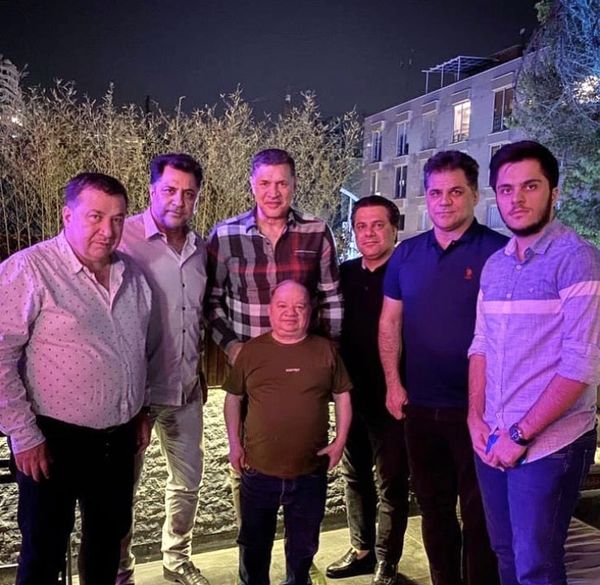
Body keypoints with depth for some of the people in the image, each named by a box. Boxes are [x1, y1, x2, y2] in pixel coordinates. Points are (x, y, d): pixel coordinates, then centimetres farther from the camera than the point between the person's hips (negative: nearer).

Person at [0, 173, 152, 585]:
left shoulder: (132, 274, 4)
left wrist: (142, 410, 16)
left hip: (119, 437, 6)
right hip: (55, 439, -5)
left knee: (109, 536, 21)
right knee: (45, 552, 11)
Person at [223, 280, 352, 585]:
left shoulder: (325, 350, -2)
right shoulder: (251, 350, -2)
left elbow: (342, 395, 6)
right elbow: (233, 397, 6)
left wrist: (340, 440, -2)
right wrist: (234, 443, 1)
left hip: (310, 472, 0)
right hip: (259, 470, 0)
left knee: (303, 544, 19)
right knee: (254, 543, 18)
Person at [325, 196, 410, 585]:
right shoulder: (344, 274, 5)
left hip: (391, 398, -5)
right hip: (351, 395, 6)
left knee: (391, 483, 9)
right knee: (355, 476, 18)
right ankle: (362, 549, 35)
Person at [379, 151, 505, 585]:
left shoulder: (499, 252, -8)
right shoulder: (408, 253, 6)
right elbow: (390, 323, 9)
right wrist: (393, 384, 2)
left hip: (475, 408, -4)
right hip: (420, 407, 5)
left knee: (478, 514, 9)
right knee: (433, 507, 18)